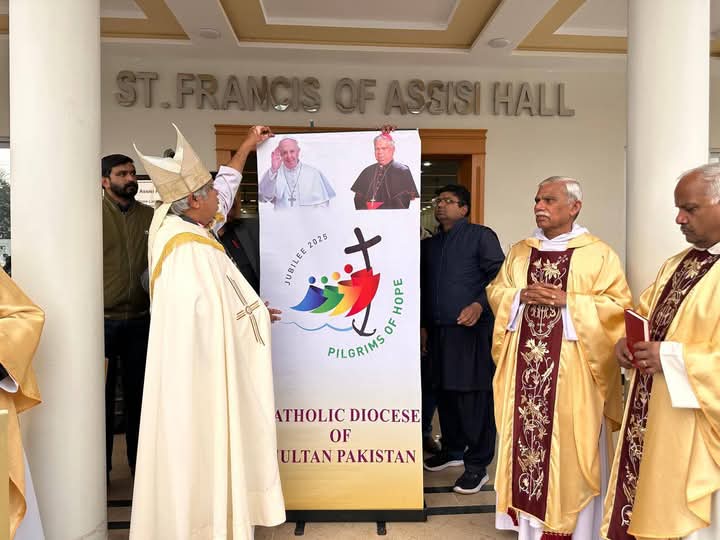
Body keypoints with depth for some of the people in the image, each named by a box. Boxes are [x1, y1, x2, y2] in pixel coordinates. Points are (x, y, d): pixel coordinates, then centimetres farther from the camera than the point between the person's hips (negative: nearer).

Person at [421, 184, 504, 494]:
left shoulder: (481, 236, 1)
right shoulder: (429, 245, 19)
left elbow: (498, 276, -6)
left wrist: (479, 305, -19)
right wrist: (423, 324, 18)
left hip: (472, 329, -6)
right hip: (438, 330, 6)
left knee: (474, 396, -4)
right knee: (445, 392, 12)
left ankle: (477, 465, 7)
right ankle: (453, 450, 29)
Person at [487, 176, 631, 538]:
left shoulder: (599, 253, -1)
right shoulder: (519, 251, 12)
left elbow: (618, 304, -7)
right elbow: (495, 292, 11)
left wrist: (568, 301, -17)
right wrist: (521, 296, -9)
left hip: (571, 370, -4)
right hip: (524, 366, 4)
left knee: (570, 447, 3)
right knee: (527, 436, 9)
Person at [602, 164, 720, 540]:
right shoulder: (675, 264, 12)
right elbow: (643, 314, 19)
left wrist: (672, 357, -21)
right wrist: (627, 341, 0)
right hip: (651, 417, 7)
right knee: (648, 509, 16)